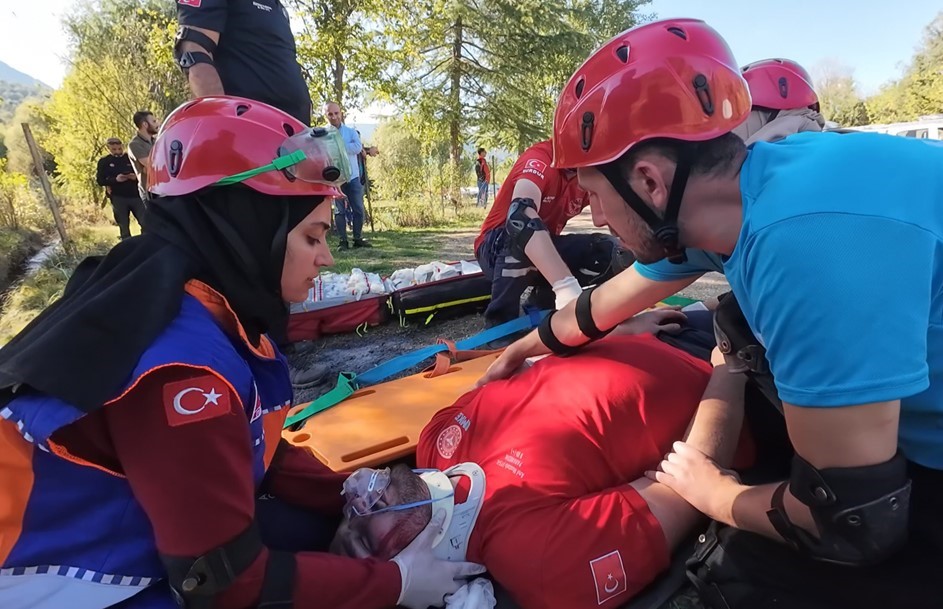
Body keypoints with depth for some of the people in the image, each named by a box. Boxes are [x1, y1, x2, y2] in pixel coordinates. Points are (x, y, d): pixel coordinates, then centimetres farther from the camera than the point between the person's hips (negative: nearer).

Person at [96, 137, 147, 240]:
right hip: (118, 198, 0)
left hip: (135, 195, 0)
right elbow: (100, 180, 1)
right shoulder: (104, 162, 6)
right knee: (124, 227, 6)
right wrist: (115, 180, -16)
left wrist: (136, 176, -14)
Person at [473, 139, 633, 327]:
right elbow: (520, 214, -46)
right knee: (523, 231, -37)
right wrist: (565, 286, -56)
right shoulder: (540, 157, -27)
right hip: (496, 248, -6)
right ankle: (499, 324, -20)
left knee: (605, 251, -15)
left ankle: (542, 310, 1)